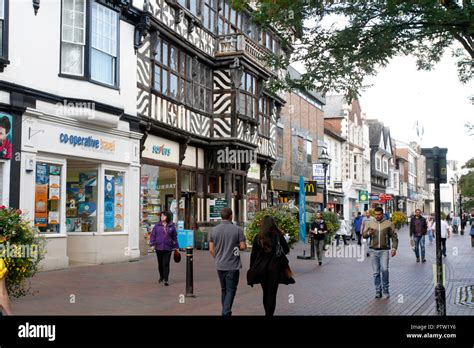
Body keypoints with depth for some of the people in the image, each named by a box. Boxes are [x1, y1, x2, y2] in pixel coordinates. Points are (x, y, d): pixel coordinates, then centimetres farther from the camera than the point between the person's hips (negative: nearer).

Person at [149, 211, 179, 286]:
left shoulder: (171, 226, 2)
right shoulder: (157, 226, 3)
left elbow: (174, 237, 7)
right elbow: (153, 235, 5)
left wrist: (176, 247, 7)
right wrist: (152, 244, -4)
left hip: (168, 248, -2)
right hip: (158, 248, 2)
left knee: (166, 264, -6)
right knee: (160, 263, 14)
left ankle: (166, 280, -4)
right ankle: (161, 276, 33)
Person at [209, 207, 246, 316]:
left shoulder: (214, 230, 0)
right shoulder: (237, 229, -10)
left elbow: (211, 249, 2)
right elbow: (243, 246, -10)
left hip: (220, 265, 4)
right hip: (233, 265, -4)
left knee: (223, 290, 17)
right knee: (231, 290, 1)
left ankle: (225, 312, 24)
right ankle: (226, 313, -11)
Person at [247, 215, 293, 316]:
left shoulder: (258, 237, -3)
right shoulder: (279, 236, -6)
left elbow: (253, 255, -1)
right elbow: (286, 250, -2)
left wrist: (252, 269, 7)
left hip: (261, 269, 2)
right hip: (275, 269, -2)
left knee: (266, 293, 18)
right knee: (272, 294, 2)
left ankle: (267, 313, 27)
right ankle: (269, 313, -4)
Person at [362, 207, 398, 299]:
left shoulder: (388, 223, 3)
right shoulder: (370, 223, 9)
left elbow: (394, 236, 4)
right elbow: (363, 235, 6)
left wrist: (394, 248, -7)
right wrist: (369, 233, -16)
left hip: (384, 250, -2)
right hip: (374, 250, 3)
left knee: (384, 269, -16)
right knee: (376, 272, 5)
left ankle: (385, 290, 0)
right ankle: (378, 291, 14)